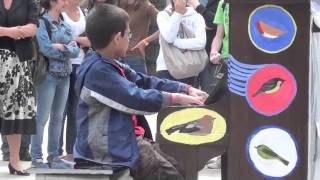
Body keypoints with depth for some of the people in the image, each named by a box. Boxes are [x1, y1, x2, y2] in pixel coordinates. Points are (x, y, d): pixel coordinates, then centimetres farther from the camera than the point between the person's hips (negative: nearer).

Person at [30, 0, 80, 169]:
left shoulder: (65, 26, 14)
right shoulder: (42, 23, -7)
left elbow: (76, 50, 5)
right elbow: (46, 49, -17)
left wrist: (61, 47, -12)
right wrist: (67, 48, -6)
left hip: (65, 75, 7)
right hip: (48, 74, -7)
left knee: (58, 117, 9)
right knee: (42, 117, -6)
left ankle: (53, 156, 15)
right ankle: (36, 157, -2)